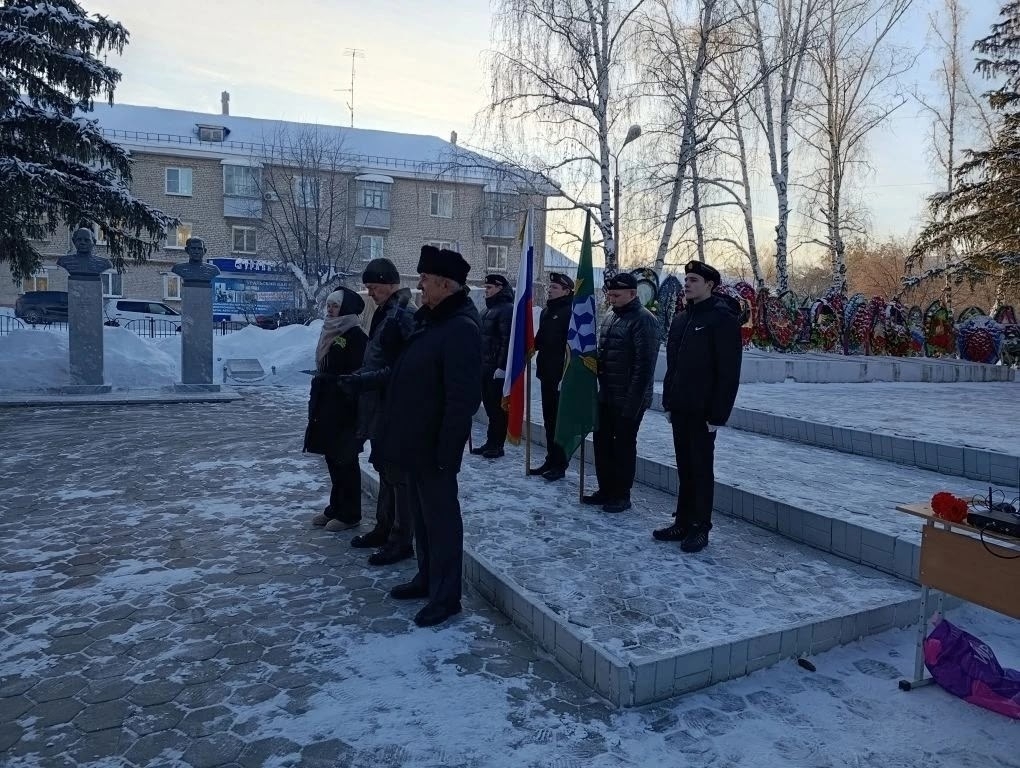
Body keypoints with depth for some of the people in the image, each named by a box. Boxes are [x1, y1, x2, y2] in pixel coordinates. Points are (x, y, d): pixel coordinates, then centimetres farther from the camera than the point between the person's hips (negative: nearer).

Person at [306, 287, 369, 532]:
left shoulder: (356, 336, -14)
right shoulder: (330, 334, 13)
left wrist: (350, 409, -21)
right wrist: (316, 402, 16)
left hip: (345, 409, -8)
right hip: (327, 407, 9)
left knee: (344, 460, 0)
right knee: (332, 457, 14)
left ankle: (349, 514, 10)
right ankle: (336, 507, 26)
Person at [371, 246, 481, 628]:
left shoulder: (461, 328, -21)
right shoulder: (430, 318, 11)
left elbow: (462, 398, -26)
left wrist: (447, 450, -24)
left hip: (434, 444, -10)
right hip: (416, 439, 10)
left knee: (441, 514, 1)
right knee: (422, 511, 20)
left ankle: (446, 595, 14)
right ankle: (428, 577, 35)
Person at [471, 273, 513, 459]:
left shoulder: (507, 309, -12)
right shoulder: (488, 309, 19)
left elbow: (508, 340, -20)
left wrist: (502, 366, -23)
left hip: (498, 368, -9)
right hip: (485, 366, 10)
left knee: (498, 408, -3)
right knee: (489, 405, 13)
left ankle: (497, 445, 4)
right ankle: (491, 442, 21)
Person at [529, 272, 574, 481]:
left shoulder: (570, 312, -12)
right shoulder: (547, 311, 15)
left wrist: (566, 375, -21)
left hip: (561, 376, -9)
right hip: (546, 373, 9)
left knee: (560, 419, -2)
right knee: (549, 418, 14)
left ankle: (560, 464, 6)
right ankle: (551, 459, 24)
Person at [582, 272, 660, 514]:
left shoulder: (643, 320, -15)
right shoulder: (611, 317, 13)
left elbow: (644, 364, -20)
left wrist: (634, 400, -21)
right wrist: (599, 385, 15)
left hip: (628, 400, -8)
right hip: (606, 396, 9)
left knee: (624, 446, 2)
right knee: (602, 441, 14)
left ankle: (622, 495, 14)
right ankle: (606, 490, 27)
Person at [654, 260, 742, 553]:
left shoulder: (723, 319, -11)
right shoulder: (681, 319, 13)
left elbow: (729, 372, -15)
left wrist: (718, 414, -17)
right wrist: (668, 401, 12)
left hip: (703, 411, -7)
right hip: (680, 408, 7)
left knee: (701, 468, 3)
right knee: (684, 467, 14)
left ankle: (700, 528, 14)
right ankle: (683, 522, 23)